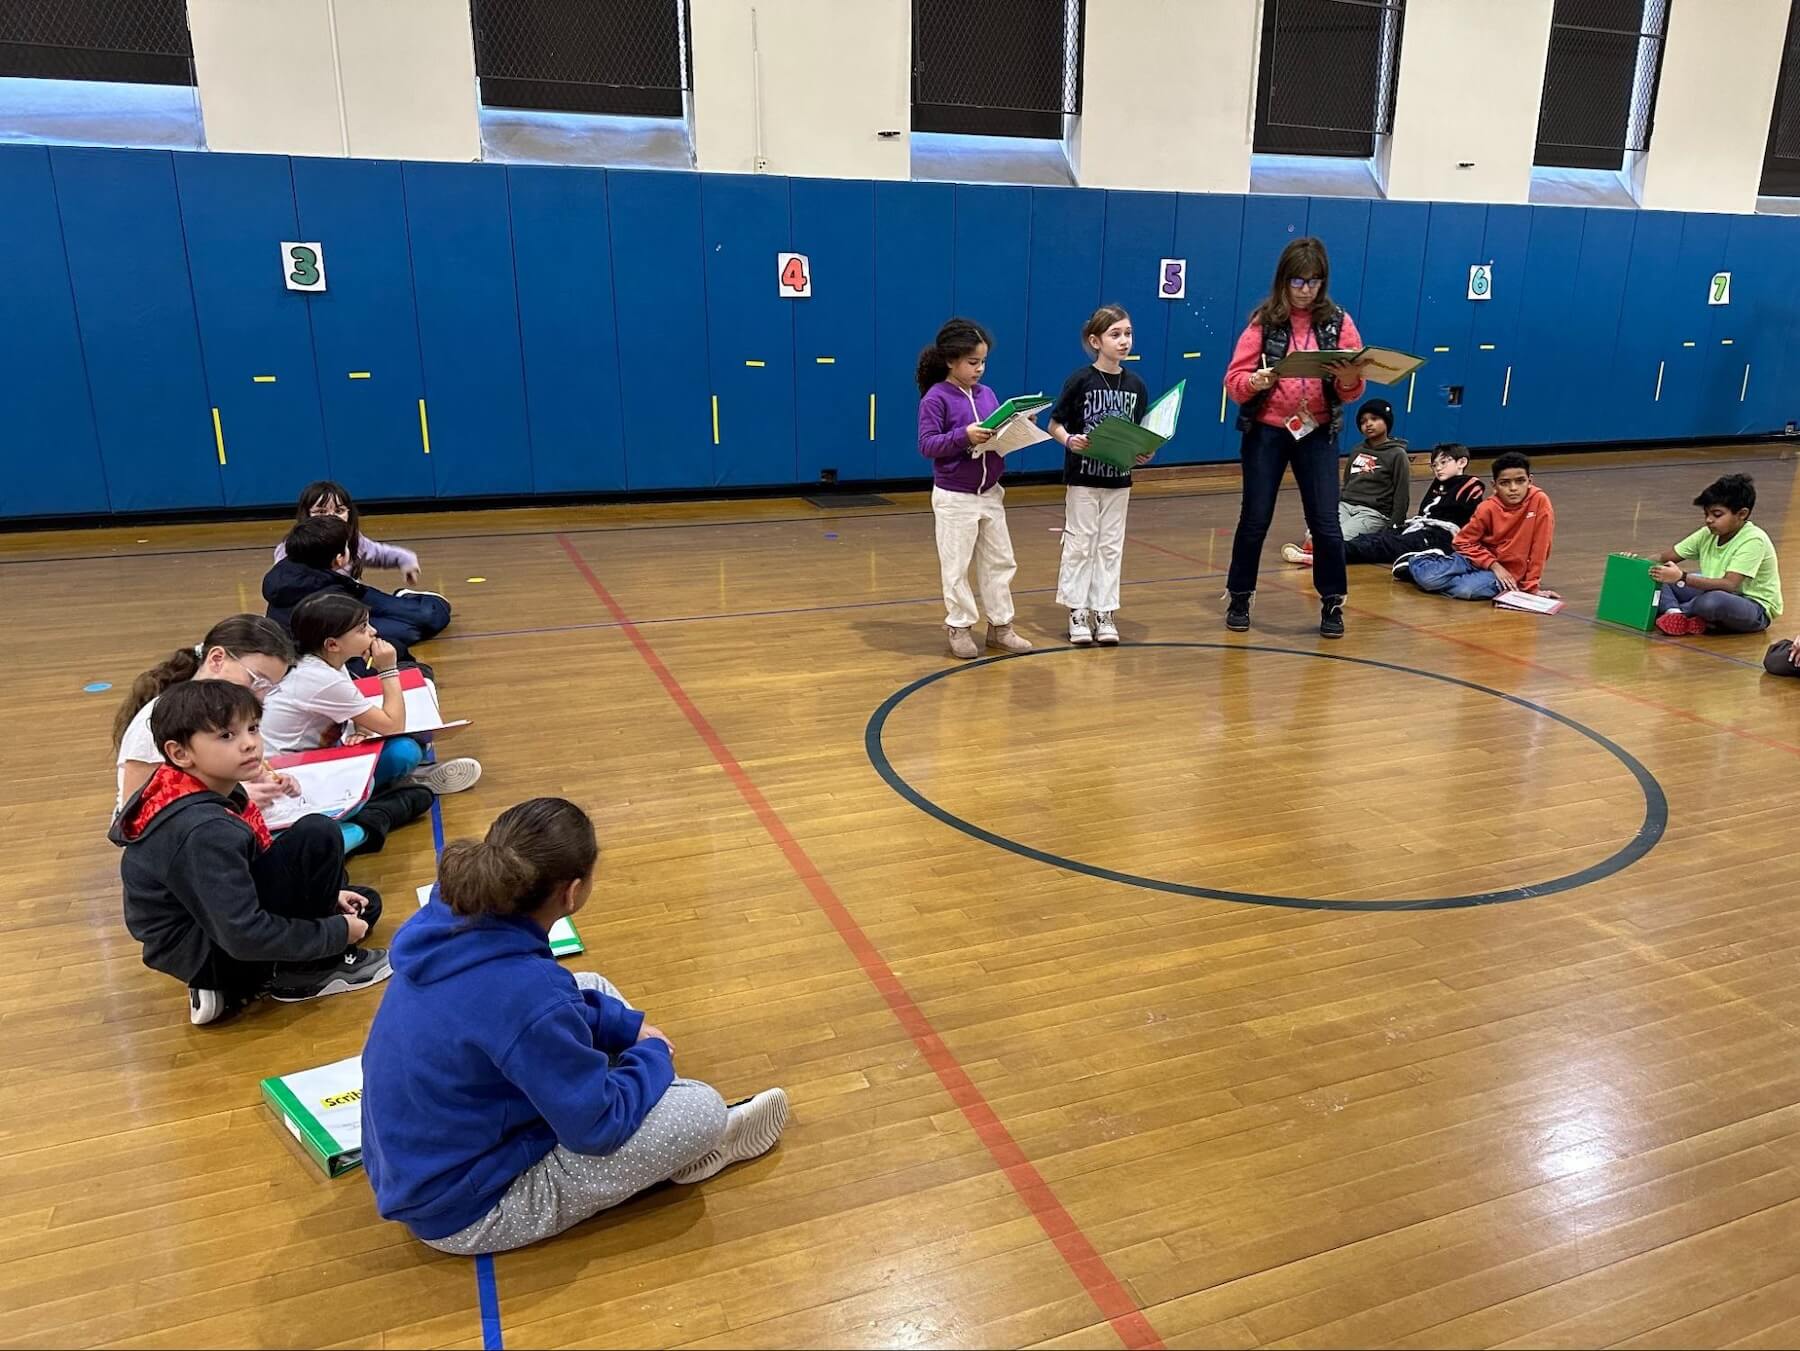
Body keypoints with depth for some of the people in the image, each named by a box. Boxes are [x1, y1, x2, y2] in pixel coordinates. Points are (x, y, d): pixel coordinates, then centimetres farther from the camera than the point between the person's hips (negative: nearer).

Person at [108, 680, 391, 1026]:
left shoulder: (211, 793, -1)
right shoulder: (202, 832, -29)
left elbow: (241, 871, 16)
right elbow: (244, 937, -31)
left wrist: (322, 894, 8)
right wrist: (337, 934, -19)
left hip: (218, 924, 10)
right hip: (204, 953, -10)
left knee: (364, 906, 15)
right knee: (317, 837, -24)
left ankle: (231, 990, 9)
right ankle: (306, 971, -7)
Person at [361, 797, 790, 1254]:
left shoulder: (453, 919, -11)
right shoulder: (523, 989, -36)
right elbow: (597, 1126, -23)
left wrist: (625, 1027, 2)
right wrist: (653, 1055, -5)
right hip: (465, 1213, -8)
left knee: (594, 989, 13)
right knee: (700, 1109, -12)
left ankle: (678, 1139, 22)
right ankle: (688, 1146, 25)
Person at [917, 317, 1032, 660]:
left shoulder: (987, 394, 7)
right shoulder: (936, 397, -12)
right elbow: (927, 445, -18)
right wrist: (964, 435, -29)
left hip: (990, 494, 6)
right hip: (954, 498, -6)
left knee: (1000, 562, 12)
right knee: (956, 567, 4)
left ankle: (1000, 626, 23)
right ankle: (959, 628, 17)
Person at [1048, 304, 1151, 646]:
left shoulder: (1135, 385, 2)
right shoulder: (1080, 380, -10)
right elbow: (1054, 424, -6)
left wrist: (1144, 452, -11)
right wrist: (1069, 440, -25)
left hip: (1118, 478, 4)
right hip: (1082, 477, -4)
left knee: (1111, 546, 9)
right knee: (1080, 544, 4)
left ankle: (1104, 611, 17)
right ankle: (1078, 611, 13)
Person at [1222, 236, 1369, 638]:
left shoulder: (1338, 322, 1)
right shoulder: (1264, 321, -3)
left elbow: (1352, 390, 0)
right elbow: (1233, 380, -8)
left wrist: (1350, 380, -22)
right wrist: (1254, 382, -28)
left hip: (1318, 433, 1)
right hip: (1266, 431, -1)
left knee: (1326, 522, 1)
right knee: (1255, 519, 5)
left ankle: (1332, 604, 17)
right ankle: (1239, 598, 21)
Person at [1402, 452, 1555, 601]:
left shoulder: (1540, 501, -15)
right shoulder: (1488, 508, -10)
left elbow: (1539, 547, -12)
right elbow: (1464, 541, -4)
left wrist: (1531, 586, -9)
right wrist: (1494, 565, -15)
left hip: (1508, 571, -1)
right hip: (1478, 559, 1)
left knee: (1467, 590, -33)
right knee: (1427, 577, -24)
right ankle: (1415, 562, 12)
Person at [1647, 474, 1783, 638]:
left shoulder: (1753, 540, -22)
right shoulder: (1708, 534, -1)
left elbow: (1729, 584, -34)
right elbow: (1666, 557, 1)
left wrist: (1682, 577, -43)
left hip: (1755, 609, -7)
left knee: (1713, 601, -42)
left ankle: (1674, 609, -12)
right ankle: (1674, 613, -23)